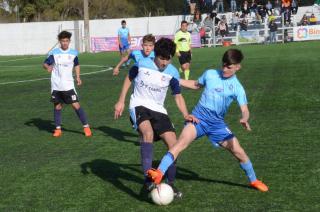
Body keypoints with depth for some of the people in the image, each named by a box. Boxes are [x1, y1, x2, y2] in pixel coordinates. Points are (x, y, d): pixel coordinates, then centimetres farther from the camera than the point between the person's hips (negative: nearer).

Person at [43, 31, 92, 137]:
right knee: (57, 106, 6)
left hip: (68, 85, 0)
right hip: (56, 86, 0)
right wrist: (48, 67, -25)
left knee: (76, 105, -6)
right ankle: (58, 129, 18)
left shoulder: (73, 53, 2)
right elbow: (45, 63, -2)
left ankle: (86, 127, 2)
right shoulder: (54, 53, -3)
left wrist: (78, 77, 6)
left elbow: (76, 65, 18)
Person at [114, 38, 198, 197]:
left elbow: (178, 96, 2)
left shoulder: (173, 72, -6)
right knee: (148, 132, -34)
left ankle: (170, 183, 9)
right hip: (139, 105, -3)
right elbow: (129, 79, 6)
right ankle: (148, 178, -34)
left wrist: (186, 115, -14)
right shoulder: (142, 63, -11)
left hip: (158, 109, 4)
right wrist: (121, 101, 3)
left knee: (173, 143, -8)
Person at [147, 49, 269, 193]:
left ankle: (253, 181, 26)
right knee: (181, 142, -27)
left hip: (217, 123, 1)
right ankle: (159, 173, -37)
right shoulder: (210, 74, 2)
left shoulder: (237, 88, -3)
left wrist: (244, 119, -34)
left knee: (239, 152, 1)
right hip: (199, 116, -1)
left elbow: (245, 110, -11)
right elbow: (196, 85, 21)